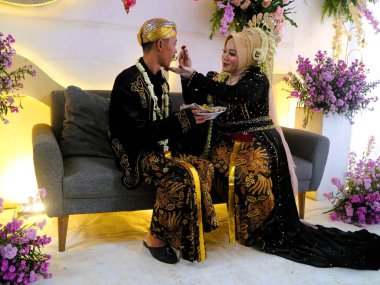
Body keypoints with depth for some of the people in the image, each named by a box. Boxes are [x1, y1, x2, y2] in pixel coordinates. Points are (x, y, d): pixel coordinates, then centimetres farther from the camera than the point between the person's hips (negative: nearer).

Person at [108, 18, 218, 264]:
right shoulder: (128, 80, -15)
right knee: (182, 175, -30)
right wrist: (183, 120, -22)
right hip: (137, 153, -8)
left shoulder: (160, 80, 11)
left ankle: (193, 233, -3)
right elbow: (136, 131, -22)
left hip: (161, 148, 8)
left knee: (205, 168, -14)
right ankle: (156, 237, -11)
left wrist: (190, 118, 1)